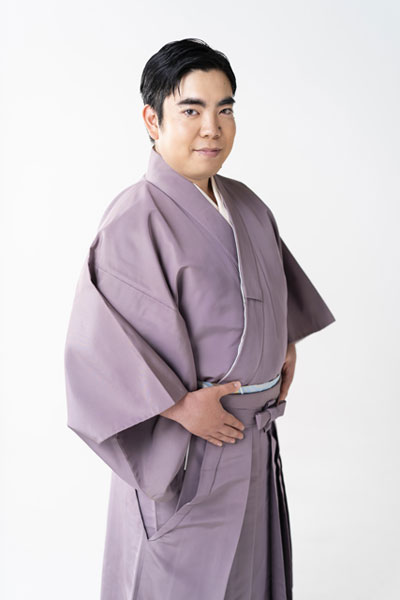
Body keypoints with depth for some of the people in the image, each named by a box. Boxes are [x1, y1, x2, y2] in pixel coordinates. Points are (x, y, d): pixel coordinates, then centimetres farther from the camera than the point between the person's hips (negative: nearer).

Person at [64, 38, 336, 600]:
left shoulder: (245, 204, 4)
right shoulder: (136, 216, -21)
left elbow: (277, 276, 23)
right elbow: (96, 342, -25)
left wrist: (287, 343, 11)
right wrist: (182, 404, -23)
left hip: (254, 432, 7)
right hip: (183, 444, -7)